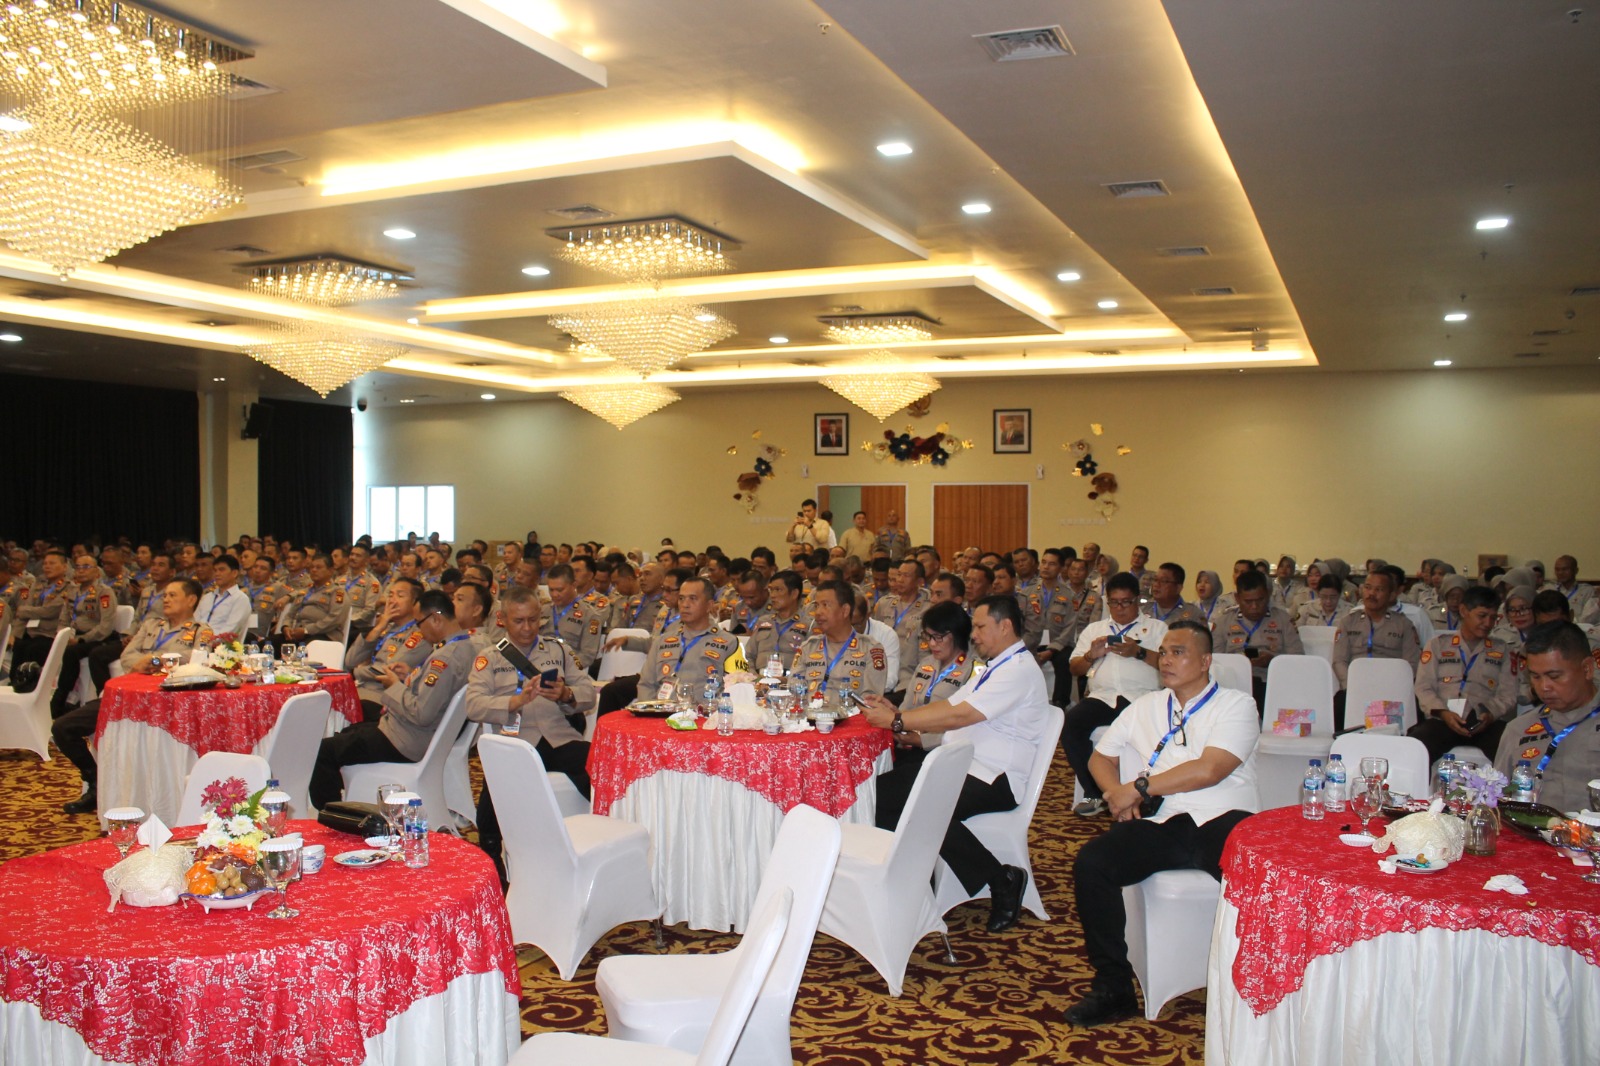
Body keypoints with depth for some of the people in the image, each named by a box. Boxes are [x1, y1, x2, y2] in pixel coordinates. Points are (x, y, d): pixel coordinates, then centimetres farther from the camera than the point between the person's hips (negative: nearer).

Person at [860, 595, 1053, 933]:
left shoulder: (1019, 670, -14)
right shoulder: (998, 667, 20)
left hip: (995, 780, -10)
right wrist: (896, 712, 2)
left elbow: (958, 716, -22)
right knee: (884, 788, -7)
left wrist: (896, 722, -19)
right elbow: (948, 706, 15)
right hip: (965, 765, 10)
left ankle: (1002, 880, -13)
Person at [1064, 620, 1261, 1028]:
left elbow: (1208, 770, -8)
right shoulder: (1146, 707, 23)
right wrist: (1118, 794, 5)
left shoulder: (1235, 705, 7)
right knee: (1091, 863, -23)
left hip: (1223, 820, -3)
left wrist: (1139, 787, -3)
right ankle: (1113, 987, -9)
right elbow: (1100, 758, 27)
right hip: (1162, 823, 4)